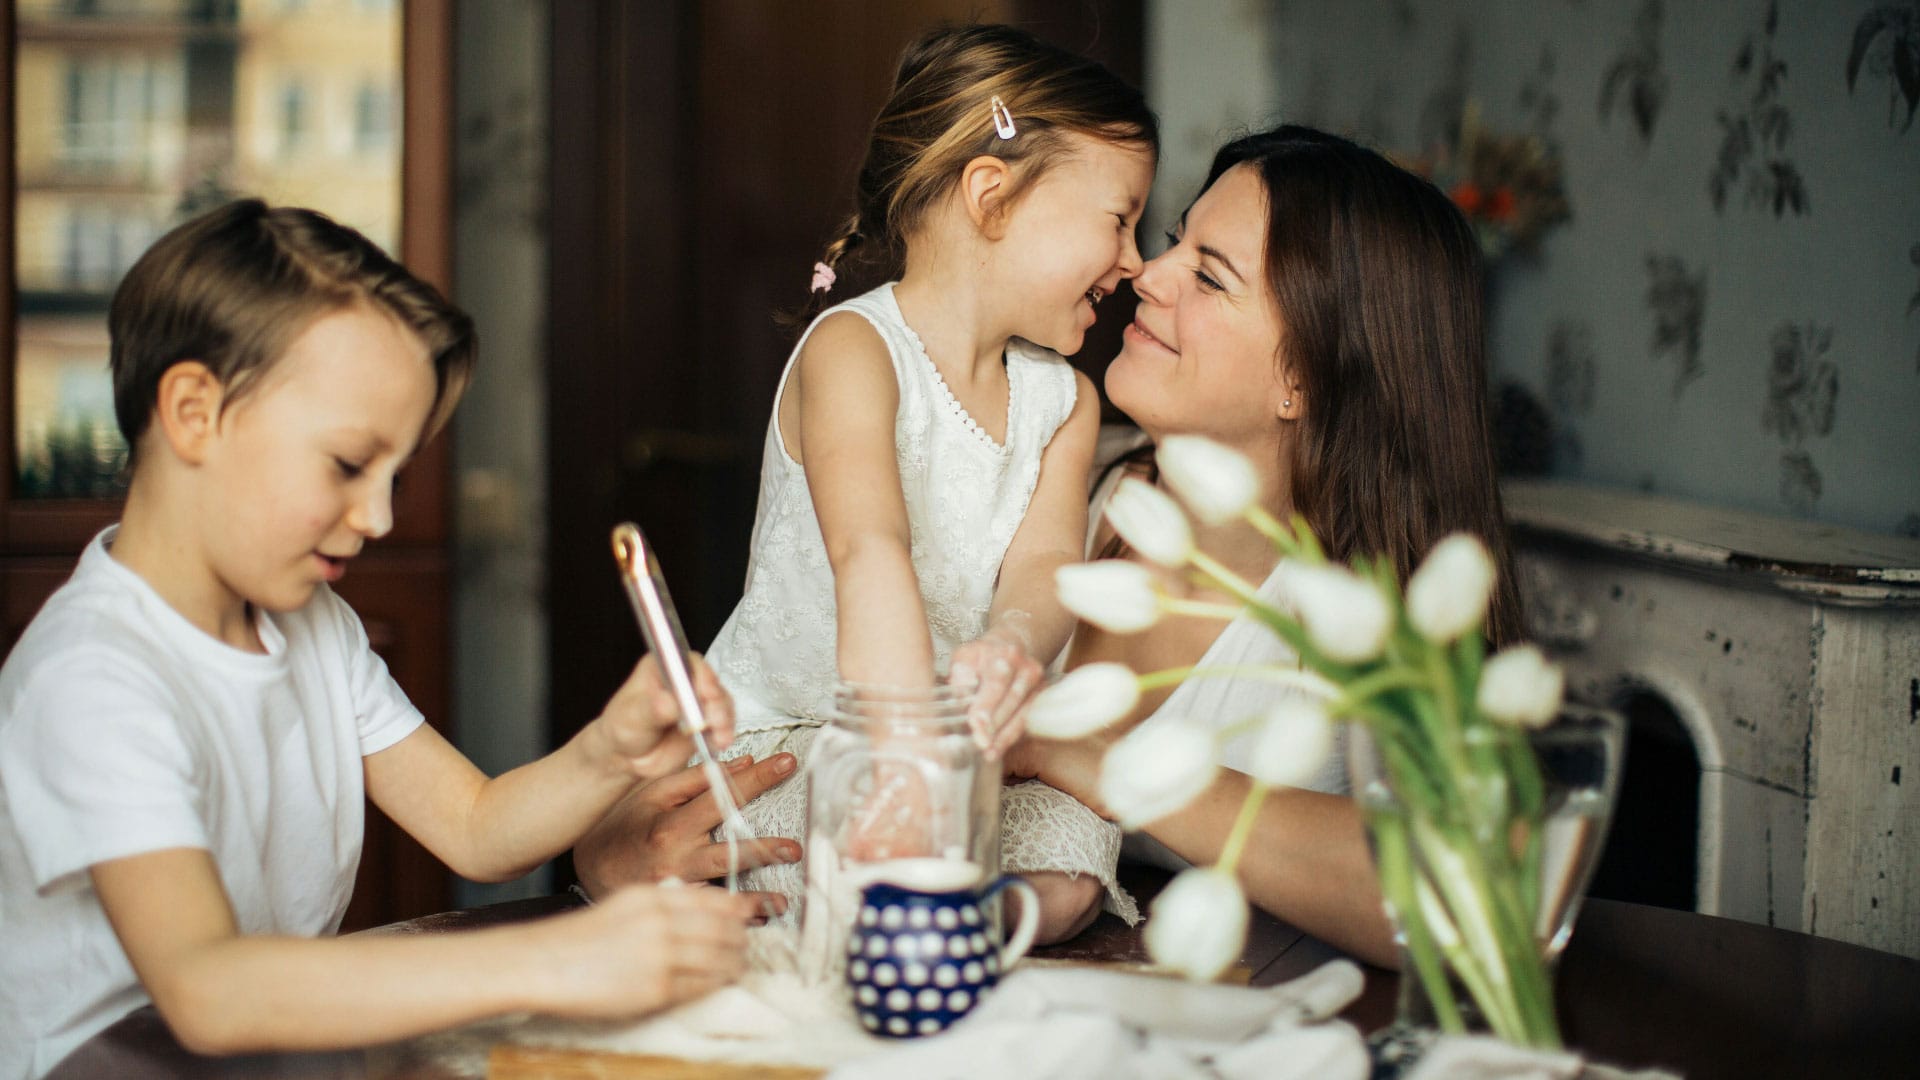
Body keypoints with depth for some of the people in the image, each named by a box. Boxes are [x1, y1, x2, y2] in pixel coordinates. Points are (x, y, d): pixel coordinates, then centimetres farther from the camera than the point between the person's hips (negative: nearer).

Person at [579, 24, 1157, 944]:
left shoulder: (1064, 402, 5)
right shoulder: (854, 351, -19)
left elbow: (1042, 563, -13)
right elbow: (871, 552, -36)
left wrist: (1013, 644, -41)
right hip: (775, 732, -5)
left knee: (1066, 884, -23)